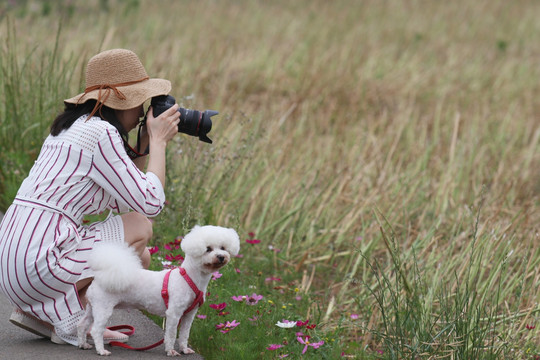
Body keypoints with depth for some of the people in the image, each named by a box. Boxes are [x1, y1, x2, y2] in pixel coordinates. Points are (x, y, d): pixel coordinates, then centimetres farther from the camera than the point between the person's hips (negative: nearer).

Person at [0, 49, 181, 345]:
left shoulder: (69, 129, 20)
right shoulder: (100, 133, -10)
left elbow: (122, 202, 24)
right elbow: (150, 203, -10)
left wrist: (143, 147, 19)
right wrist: (158, 141, 1)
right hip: (38, 260, -10)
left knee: (138, 256, 20)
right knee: (140, 228, 1)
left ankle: (36, 312, 12)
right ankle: (72, 319, -3)